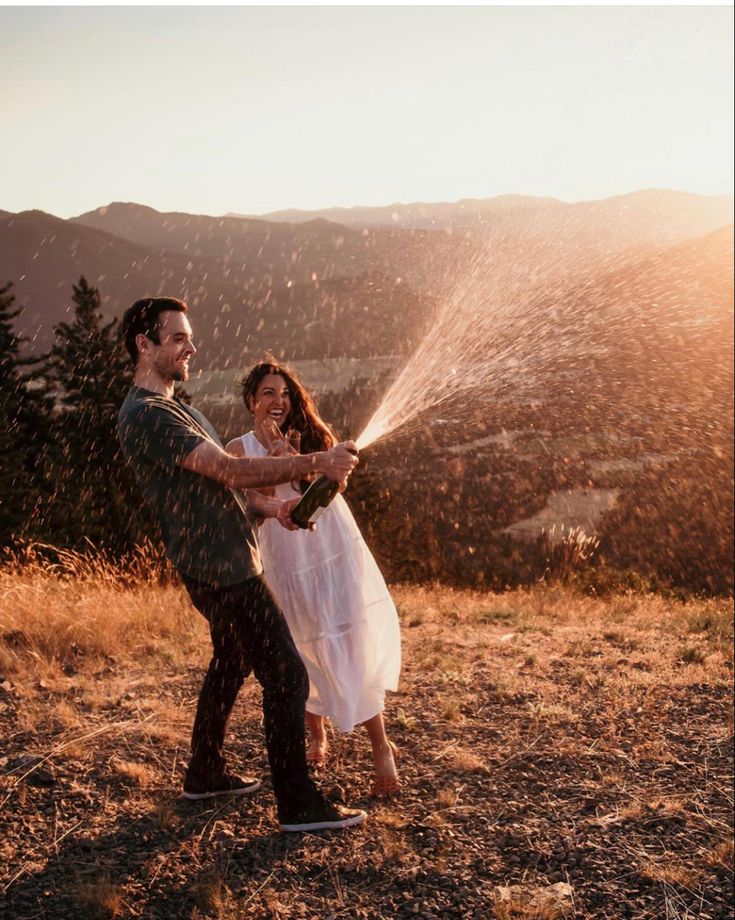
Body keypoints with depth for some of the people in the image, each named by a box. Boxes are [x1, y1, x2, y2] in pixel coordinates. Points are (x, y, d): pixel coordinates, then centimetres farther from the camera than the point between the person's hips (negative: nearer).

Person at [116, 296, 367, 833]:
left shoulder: (170, 407, 15)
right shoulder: (146, 416, -20)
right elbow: (230, 470, -27)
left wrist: (267, 507, 5)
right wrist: (317, 462, -25)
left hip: (225, 562, 11)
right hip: (223, 569, -11)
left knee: (231, 665, 23)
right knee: (286, 676, -7)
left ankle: (205, 773, 37)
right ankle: (298, 804, 1)